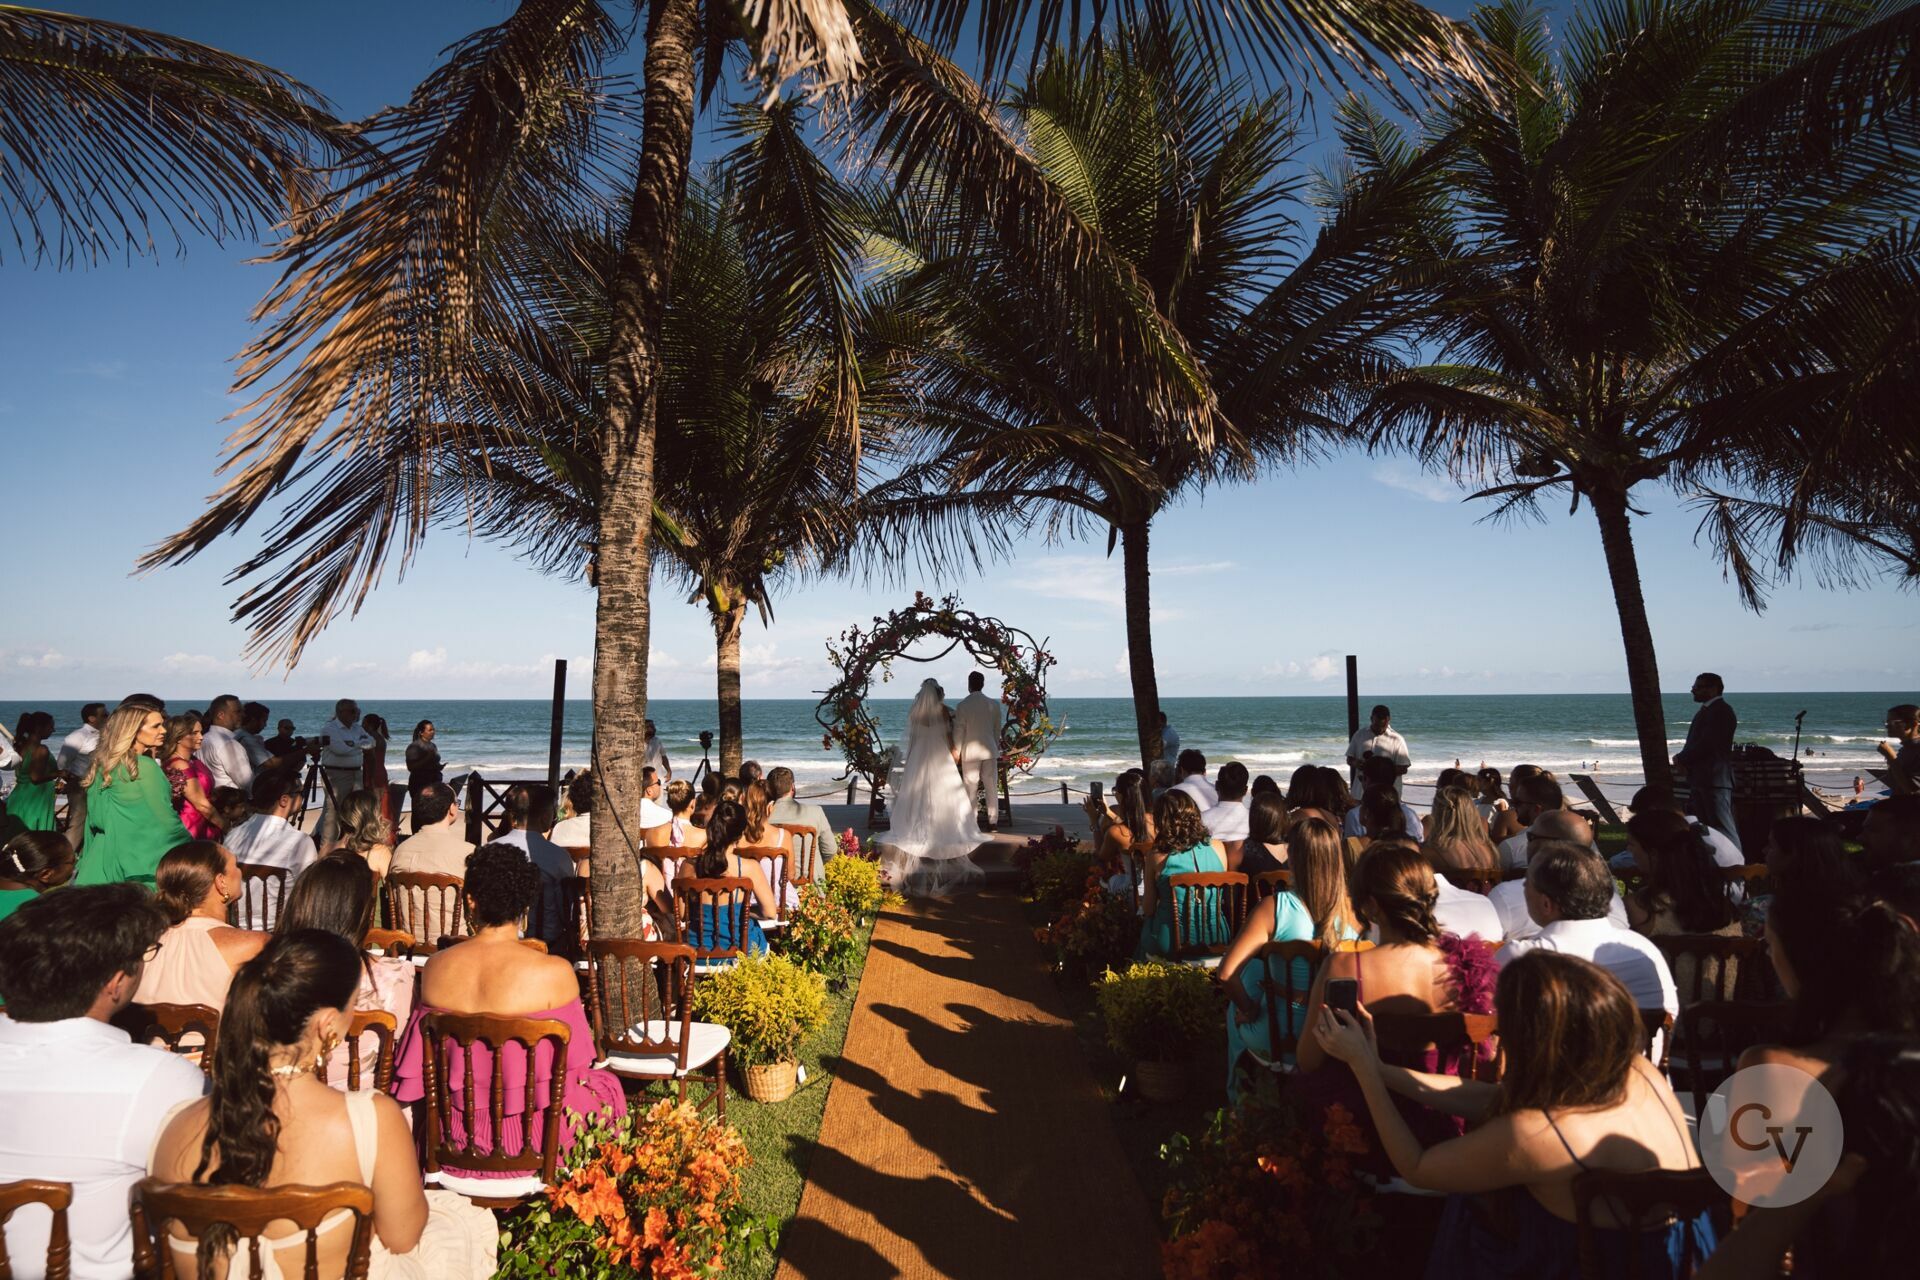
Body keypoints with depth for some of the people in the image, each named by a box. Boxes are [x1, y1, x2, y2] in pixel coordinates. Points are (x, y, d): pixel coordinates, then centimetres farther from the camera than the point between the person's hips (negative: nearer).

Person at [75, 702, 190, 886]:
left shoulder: (104, 764, 8)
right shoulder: (144, 767, -15)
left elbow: (95, 820, 15)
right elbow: (163, 818, -13)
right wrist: (193, 849, -2)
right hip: (141, 862, -8)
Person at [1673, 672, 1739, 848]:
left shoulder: (1721, 711, -12)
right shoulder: (1704, 711, 19)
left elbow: (1707, 744, -19)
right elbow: (1695, 743, 20)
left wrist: (1682, 759, -9)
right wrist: (1683, 758, 0)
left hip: (1714, 780, -10)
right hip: (1700, 780, 10)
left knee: (1724, 829, -9)